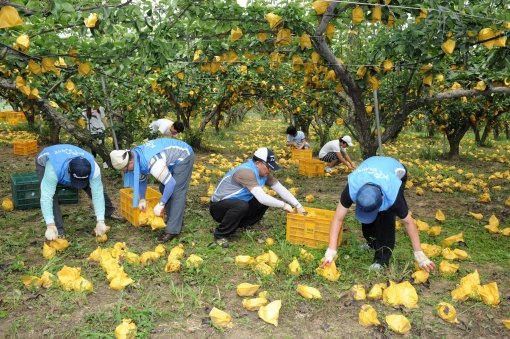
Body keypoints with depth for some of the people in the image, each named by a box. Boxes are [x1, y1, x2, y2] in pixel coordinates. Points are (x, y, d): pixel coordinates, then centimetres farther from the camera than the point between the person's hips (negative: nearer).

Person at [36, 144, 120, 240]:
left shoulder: (93, 168, -39)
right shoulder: (53, 169, -48)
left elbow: (97, 193, -37)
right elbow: (46, 196, -48)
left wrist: (100, 221, -42)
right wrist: (50, 226, -53)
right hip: (45, 163, -2)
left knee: (98, 188, -4)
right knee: (51, 196, -26)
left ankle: (109, 211, 20)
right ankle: (58, 230, -16)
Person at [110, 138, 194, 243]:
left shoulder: (152, 163, -37)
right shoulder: (135, 156, -8)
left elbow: (171, 183, -31)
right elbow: (141, 179, 9)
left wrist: (161, 204, -24)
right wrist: (142, 199, 2)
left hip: (184, 157, -9)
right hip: (174, 157, 9)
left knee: (177, 192, -14)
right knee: (163, 188, 11)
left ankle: (172, 230, -12)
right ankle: (172, 218, 24)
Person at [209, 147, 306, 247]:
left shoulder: (264, 172, -2)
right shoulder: (247, 172, -30)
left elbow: (281, 189, 1)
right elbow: (262, 197, -36)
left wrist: (298, 205, -8)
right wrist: (283, 205, -24)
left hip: (238, 205, 8)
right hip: (219, 206, -8)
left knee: (267, 201, -5)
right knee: (241, 206, -39)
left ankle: (240, 225, 7)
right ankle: (220, 235, -16)